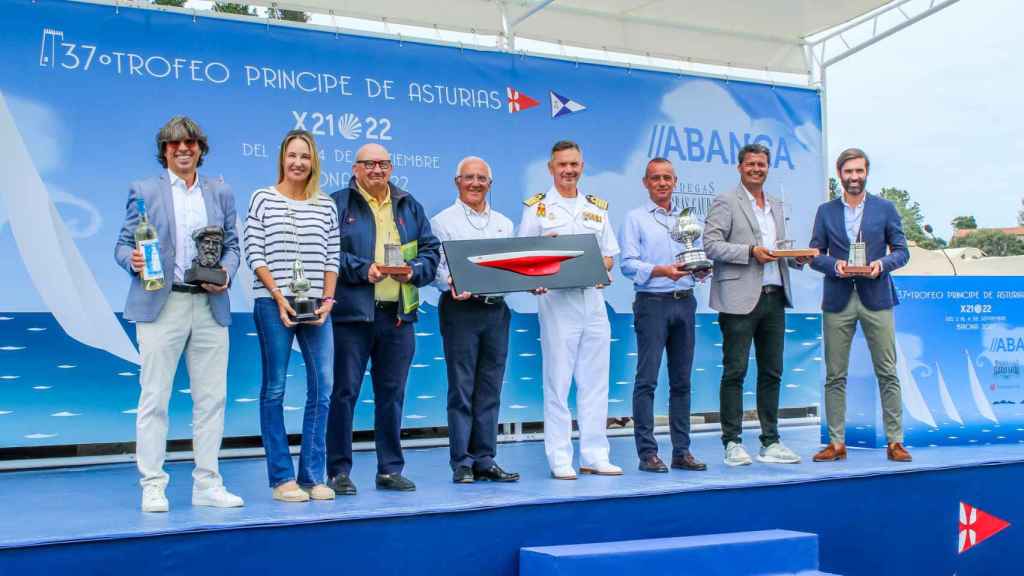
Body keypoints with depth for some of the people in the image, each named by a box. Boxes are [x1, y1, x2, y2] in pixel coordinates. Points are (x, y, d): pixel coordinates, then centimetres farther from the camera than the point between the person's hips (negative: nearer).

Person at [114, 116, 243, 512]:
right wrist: (133, 260, -18)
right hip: (161, 305, -3)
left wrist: (226, 271, -7)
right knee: (154, 398, -1)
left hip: (210, 306, 3)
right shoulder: (144, 191, 7)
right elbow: (123, 244, 4)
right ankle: (152, 486, 6)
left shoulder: (221, 193, 15)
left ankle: (207, 484, 13)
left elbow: (232, 245, 13)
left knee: (211, 398, 5)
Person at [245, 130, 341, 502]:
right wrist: (279, 297, -11)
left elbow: (332, 257, 10)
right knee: (275, 388, 1)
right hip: (273, 304, -3)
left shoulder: (326, 205, 11)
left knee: (322, 387, -1)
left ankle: (312, 476, 8)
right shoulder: (263, 198, 4)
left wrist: (328, 299, -3)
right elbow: (254, 254, -2)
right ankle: (281, 478, 6)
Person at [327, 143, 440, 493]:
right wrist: (363, 270, -16)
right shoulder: (337, 205, 2)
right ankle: (339, 471, 6)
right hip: (352, 311, -4)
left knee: (392, 393, 10)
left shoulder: (409, 206, 17)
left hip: (399, 313, 4)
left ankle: (390, 469, 19)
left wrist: (414, 270, -5)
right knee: (344, 391, -3)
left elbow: (431, 250, 14)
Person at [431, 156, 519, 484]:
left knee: (490, 391, 7)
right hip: (460, 308, -4)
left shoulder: (504, 223, 18)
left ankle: (485, 461, 13)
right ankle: (462, 464, 4)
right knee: (461, 389, -2)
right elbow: (434, 267, -6)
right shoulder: (443, 221, 3)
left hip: (496, 309, 5)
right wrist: (451, 283, -26)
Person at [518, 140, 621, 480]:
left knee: (595, 381, 7)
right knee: (558, 380, -2)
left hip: (593, 297, 4)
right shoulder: (537, 207, 3)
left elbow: (609, 256, 16)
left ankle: (594, 455, 14)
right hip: (556, 299, -4)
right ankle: (559, 459, 4)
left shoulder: (597, 208, 15)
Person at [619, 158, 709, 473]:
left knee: (681, 379, 7)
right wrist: (661, 271, -20)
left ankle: (681, 451, 13)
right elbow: (628, 264, -7)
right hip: (652, 302, -5)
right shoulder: (635, 218, 2)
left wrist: (702, 269, -6)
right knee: (647, 379, -6)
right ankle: (647, 452, -2)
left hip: (685, 302, 5)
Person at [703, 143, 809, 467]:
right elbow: (711, 245, -10)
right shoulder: (725, 202, -1)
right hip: (740, 299, -7)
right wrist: (751, 252, -17)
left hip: (774, 297, 7)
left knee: (771, 373, 9)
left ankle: (770, 443, 16)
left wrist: (797, 258, 3)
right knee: (734, 372, -3)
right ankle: (732, 443, 2)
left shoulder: (776, 207, 20)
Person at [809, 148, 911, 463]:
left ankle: (895, 442, 6)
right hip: (838, 300, 1)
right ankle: (836, 442, 9)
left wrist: (882, 264, -14)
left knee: (888, 374, -1)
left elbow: (902, 251, 6)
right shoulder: (825, 211, 10)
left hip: (876, 298, -1)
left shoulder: (885, 208, 8)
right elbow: (815, 255, 7)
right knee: (835, 376, 2)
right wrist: (835, 265, -13)